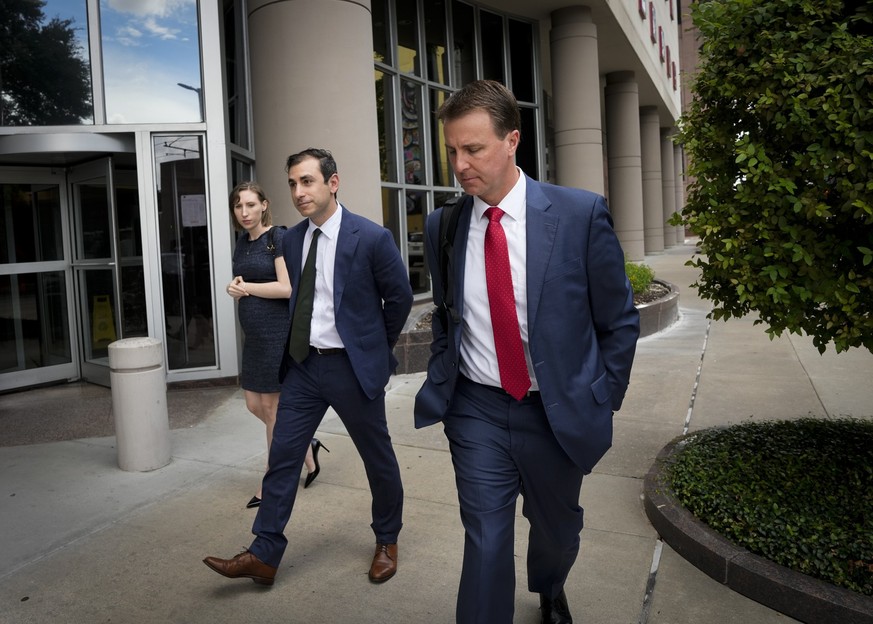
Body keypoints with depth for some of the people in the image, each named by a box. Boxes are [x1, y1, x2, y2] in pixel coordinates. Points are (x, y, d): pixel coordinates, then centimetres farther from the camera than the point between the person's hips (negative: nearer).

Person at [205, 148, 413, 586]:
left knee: (377, 457, 10)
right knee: (282, 456, 6)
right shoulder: (292, 239, 4)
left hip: (352, 367, -5)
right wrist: (300, 344, 13)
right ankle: (264, 555, 18)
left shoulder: (371, 237, -13)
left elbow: (400, 297, -2)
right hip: (302, 363, 5)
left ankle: (387, 541, 33)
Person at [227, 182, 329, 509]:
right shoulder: (242, 243, 12)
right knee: (254, 405, 11)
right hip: (253, 334, 8)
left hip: (277, 331, -8)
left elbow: (286, 287, -20)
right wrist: (235, 288, -2)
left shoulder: (278, 237, -11)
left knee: (271, 405, 2)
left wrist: (243, 287, -11)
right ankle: (307, 447, 30)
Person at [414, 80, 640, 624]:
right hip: (477, 411, 0)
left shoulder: (582, 214, -11)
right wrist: (442, 384, 4)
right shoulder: (442, 225, -3)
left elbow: (620, 321, -3)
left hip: (559, 411, 0)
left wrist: (602, 400, -4)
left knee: (558, 530, 22)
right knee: (485, 543, 1)